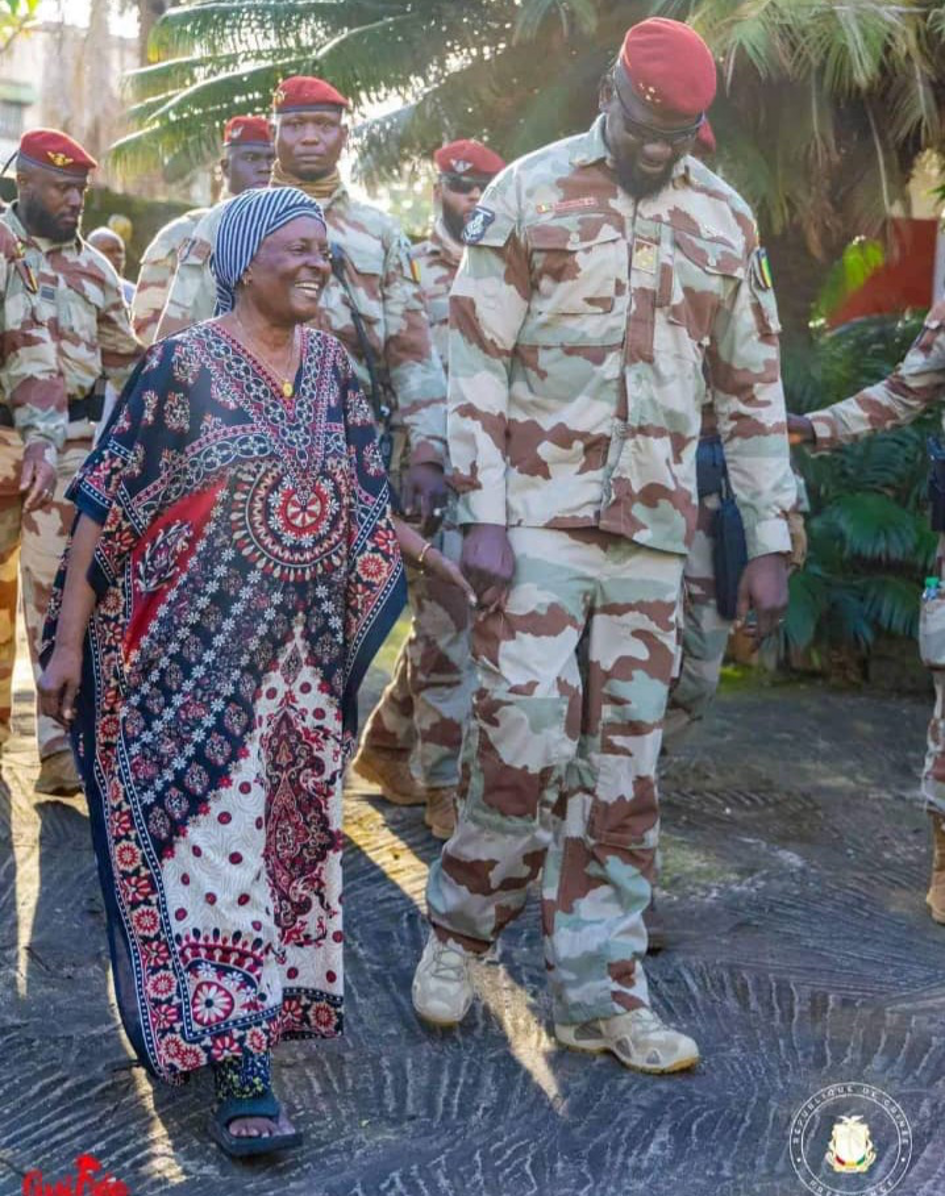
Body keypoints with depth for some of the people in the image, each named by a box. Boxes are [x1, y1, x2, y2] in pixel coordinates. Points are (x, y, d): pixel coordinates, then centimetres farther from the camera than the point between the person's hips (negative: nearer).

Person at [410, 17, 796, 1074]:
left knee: (625, 761, 6)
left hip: (655, 534, 4)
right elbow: (475, 362, -4)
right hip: (539, 518, -4)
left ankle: (599, 992, 15)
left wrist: (768, 541, 10)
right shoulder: (528, 193, -1)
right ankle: (461, 924, 18)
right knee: (525, 735, -7)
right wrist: (482, 515, -12)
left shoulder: (725, 220, 10)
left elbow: (752, 390, 14)